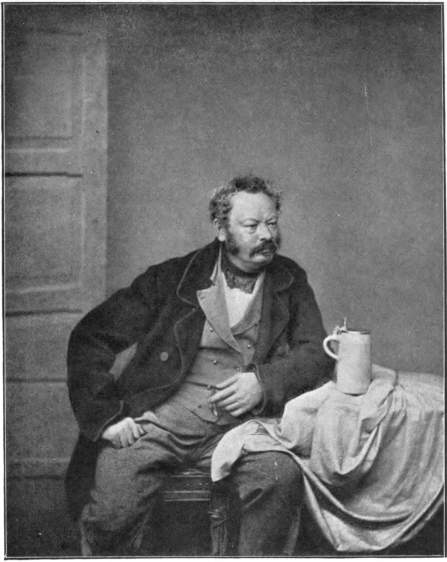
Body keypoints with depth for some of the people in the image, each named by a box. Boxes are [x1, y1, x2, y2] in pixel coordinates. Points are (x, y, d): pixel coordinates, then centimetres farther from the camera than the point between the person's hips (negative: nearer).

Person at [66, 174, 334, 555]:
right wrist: (106, 415, -7)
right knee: (108, 513, -23)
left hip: (239, 423, 1)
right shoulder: (173, 277, 7)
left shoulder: (290, 283, 15)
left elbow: (317, 352, 9)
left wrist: (263, 382, -10)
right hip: (156, 419, -1)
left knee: (282, 475, -30)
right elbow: (91, 337, 6)